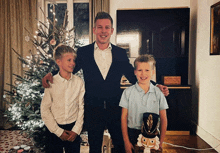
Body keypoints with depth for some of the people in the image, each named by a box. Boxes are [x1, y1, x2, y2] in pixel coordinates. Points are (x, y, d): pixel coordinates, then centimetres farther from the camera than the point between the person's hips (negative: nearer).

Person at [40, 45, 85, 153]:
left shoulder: (79, 82, -4)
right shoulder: (51, 82, -7)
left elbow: (81, 107, -1)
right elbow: (45, 110, -5)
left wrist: (76, 130, -5)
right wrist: (58, 131, -6)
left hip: (73, 129, 1)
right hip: (55, 129, -1)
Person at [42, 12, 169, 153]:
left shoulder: (121, 53, 3)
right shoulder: (83, 52, 0)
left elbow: (134, 77, 4)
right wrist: (51, 74, -13)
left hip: (116, 109, 1)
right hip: (93, 110, 0)